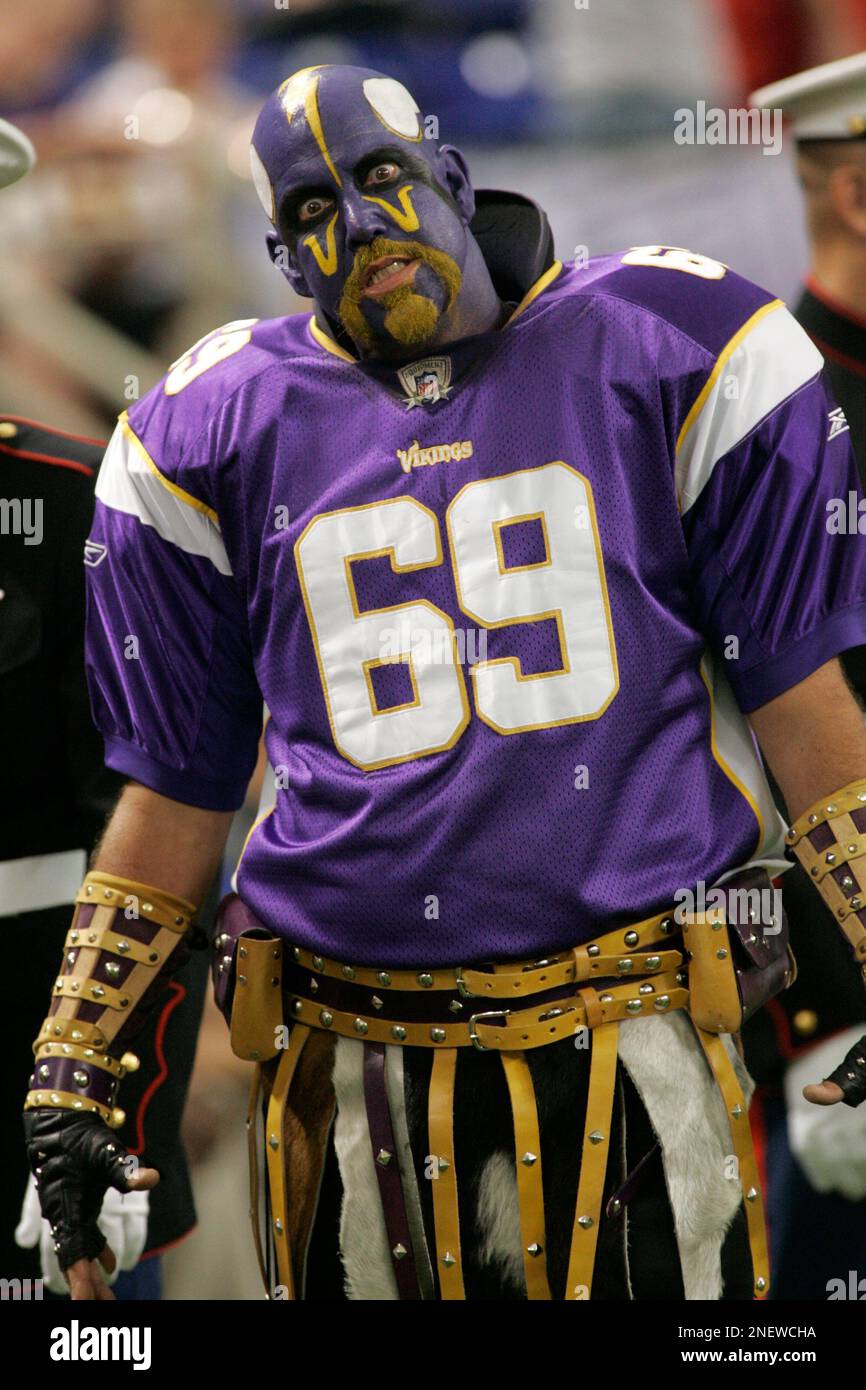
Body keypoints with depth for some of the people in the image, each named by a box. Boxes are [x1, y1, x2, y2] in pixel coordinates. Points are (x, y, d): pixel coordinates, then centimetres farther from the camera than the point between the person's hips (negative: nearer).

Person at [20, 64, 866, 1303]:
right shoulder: (217, 435, 9)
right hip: (356, 1062, 1)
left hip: (629, 1046, -1)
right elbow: (176, 786, 15)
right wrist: (70, 1067, 11)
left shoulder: (658, 350, 5)